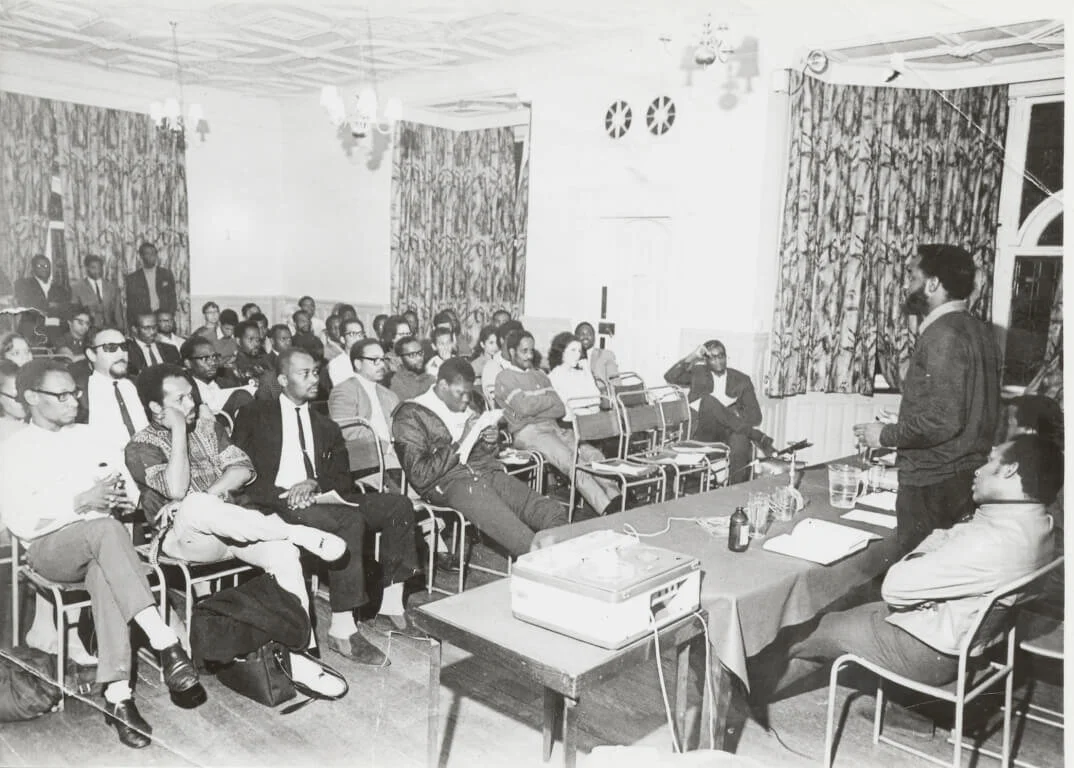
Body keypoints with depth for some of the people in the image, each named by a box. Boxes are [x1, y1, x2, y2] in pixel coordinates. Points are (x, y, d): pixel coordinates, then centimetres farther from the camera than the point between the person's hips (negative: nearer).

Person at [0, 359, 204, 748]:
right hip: (49, 548, -3)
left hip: (96, 541, 3)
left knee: (104, 573, -34)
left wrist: (121, 495, -9)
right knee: (105, 527, -37)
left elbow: (120, 481, 15)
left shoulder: (86, 435, 18)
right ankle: (166, 644, -45)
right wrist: (80, 502, -17)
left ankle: (117, 692, -39)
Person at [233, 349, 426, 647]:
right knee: (351, 519, -33)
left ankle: (390, 609, -11)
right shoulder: (255, 416, 11)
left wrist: (315, 484, -9)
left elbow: (343, 479, 14)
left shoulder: (326, 427, 23)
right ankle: (342, 629, -32)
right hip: (278, 505, -5)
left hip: (318, 498, 6)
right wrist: (281, 493, -15)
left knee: (399, 505, -13)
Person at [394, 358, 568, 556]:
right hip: (451, 482, -7)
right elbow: (420, 476, -8)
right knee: (521, 537, -32)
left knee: (554, 513, -17)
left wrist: (491, 442, 5)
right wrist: (461, 443, -10)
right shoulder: (411, 416, 1)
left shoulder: (464, 407, 20)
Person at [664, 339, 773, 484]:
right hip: (705, 433, 0)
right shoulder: (698, 373, 15)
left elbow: (755, 416, 7)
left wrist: (730, 413, -9)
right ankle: (757, 436, -28)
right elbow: (670, 377, -1)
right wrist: (692, 357, -6)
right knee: (709, 400, -30)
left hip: (730, 432, 0)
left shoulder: (741, 380, 13)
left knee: (739, 439, -37)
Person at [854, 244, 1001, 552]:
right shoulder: (975, 330, 13)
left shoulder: (943, 334, -17)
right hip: (966, 477, 9)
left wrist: (885, 435, -10)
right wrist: (901, 429, 20)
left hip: (934, 484, -9)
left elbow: (942, 419, -24)